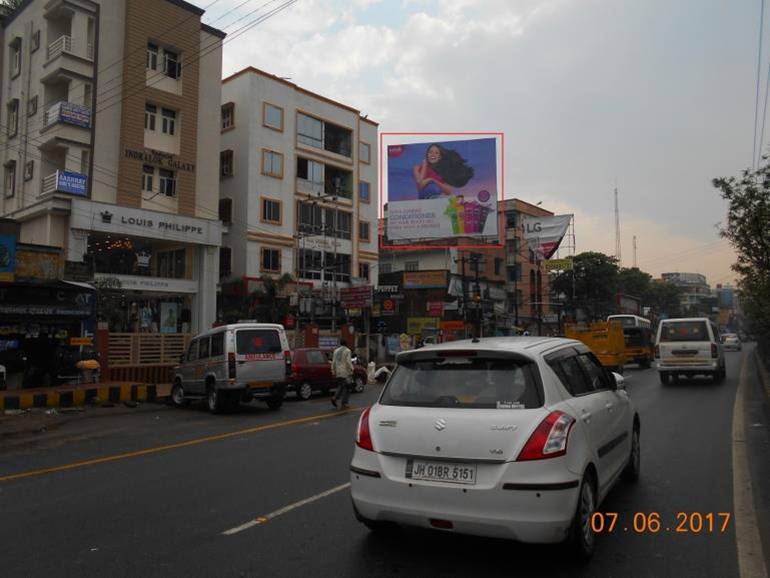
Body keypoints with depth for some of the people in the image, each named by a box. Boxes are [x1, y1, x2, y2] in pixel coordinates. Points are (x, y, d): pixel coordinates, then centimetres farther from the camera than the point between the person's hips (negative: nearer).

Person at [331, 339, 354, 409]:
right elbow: (349, 362, -16)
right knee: (346, 388, 3)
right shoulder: (347, 351, -10)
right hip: (346, 372, -6)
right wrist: (351, 370, -10)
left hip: (338, 372, 6)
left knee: (340, 386, 18)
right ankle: (343, 404, 3)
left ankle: (335, 398, -3)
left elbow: (333, 362, 11)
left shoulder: (336, 351, 10)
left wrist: (333, 371, 15)